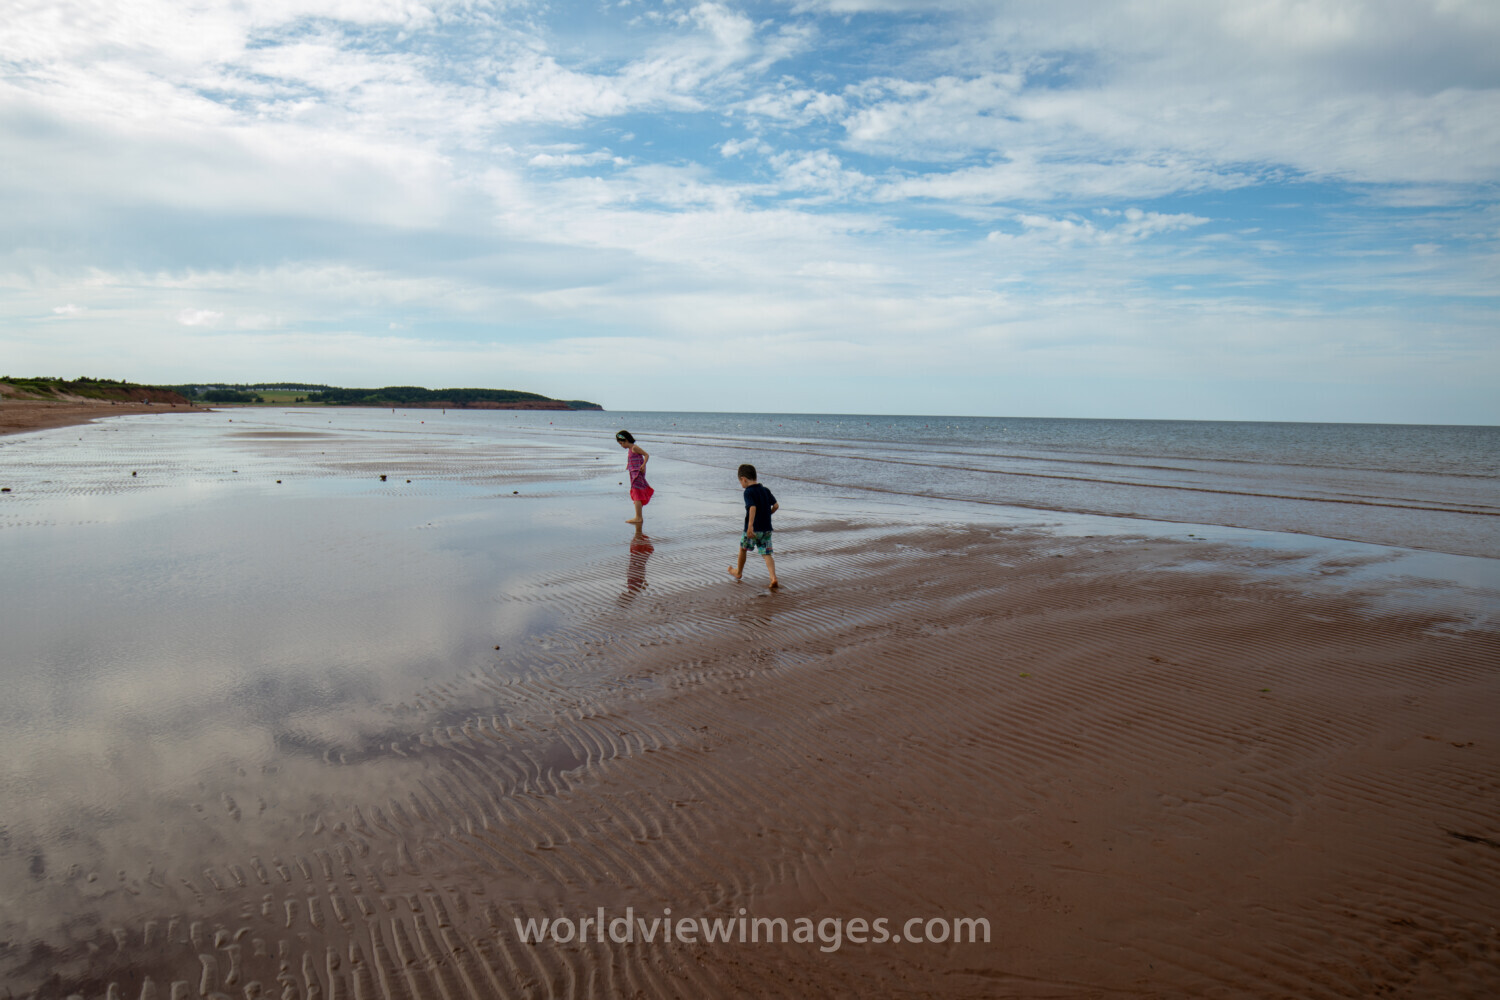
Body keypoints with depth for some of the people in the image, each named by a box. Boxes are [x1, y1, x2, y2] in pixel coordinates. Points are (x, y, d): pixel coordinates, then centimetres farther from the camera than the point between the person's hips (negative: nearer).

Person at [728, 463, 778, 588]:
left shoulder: (748, 492, -12)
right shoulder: (766, 490, 8)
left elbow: (752, 507, -25)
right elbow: (776, 505, 9)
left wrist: (750, 525, -31)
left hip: (753, 529, -5)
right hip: (767, 528, 5)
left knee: (743, 548, 19)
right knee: (767, 554, 4)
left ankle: (738, 572, 38)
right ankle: (773, 577, -16)